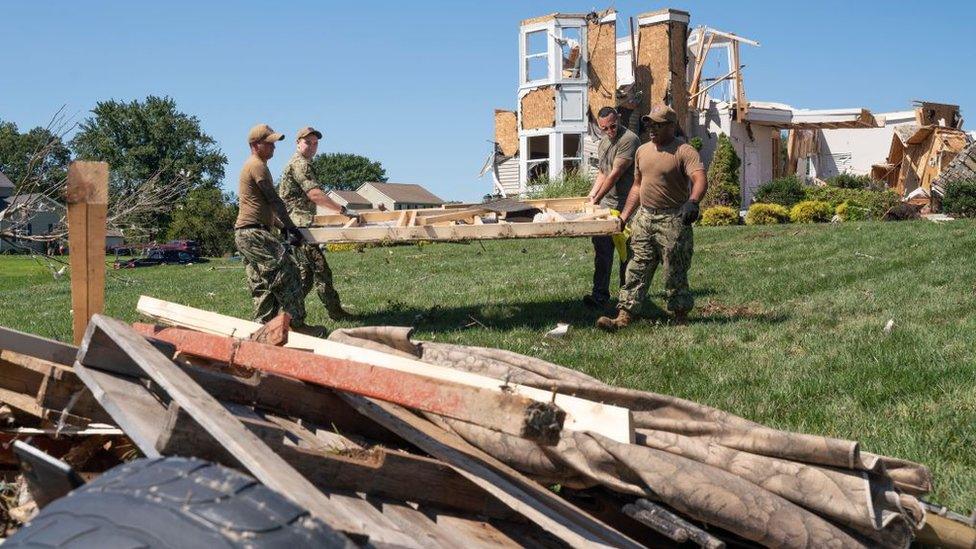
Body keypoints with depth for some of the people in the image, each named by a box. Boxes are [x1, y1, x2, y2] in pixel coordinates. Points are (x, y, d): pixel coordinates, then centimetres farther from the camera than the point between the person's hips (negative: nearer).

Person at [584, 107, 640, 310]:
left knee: (626, 251, 1)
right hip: (606, 203, 8)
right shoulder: (604, 143, 17)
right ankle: (600, 295, 2)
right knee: (601, 248, 1)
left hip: (625, 204, -8)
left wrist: (597, 200, -15)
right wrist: (592, 194, 9)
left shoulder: (629, 139, -13)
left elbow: (615, 174, -17)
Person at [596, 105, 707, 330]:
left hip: (673, 221, -6)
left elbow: (700, 180, -25)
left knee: (675, 273, 3)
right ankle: (624, 316, 0)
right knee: (636, 270, 2)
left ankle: (681, 318, 14)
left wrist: (692, 202, -45)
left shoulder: (684, 151, -10)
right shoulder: (642, 151, 13)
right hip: (644, 218, 6)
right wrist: (623, 217, 17)